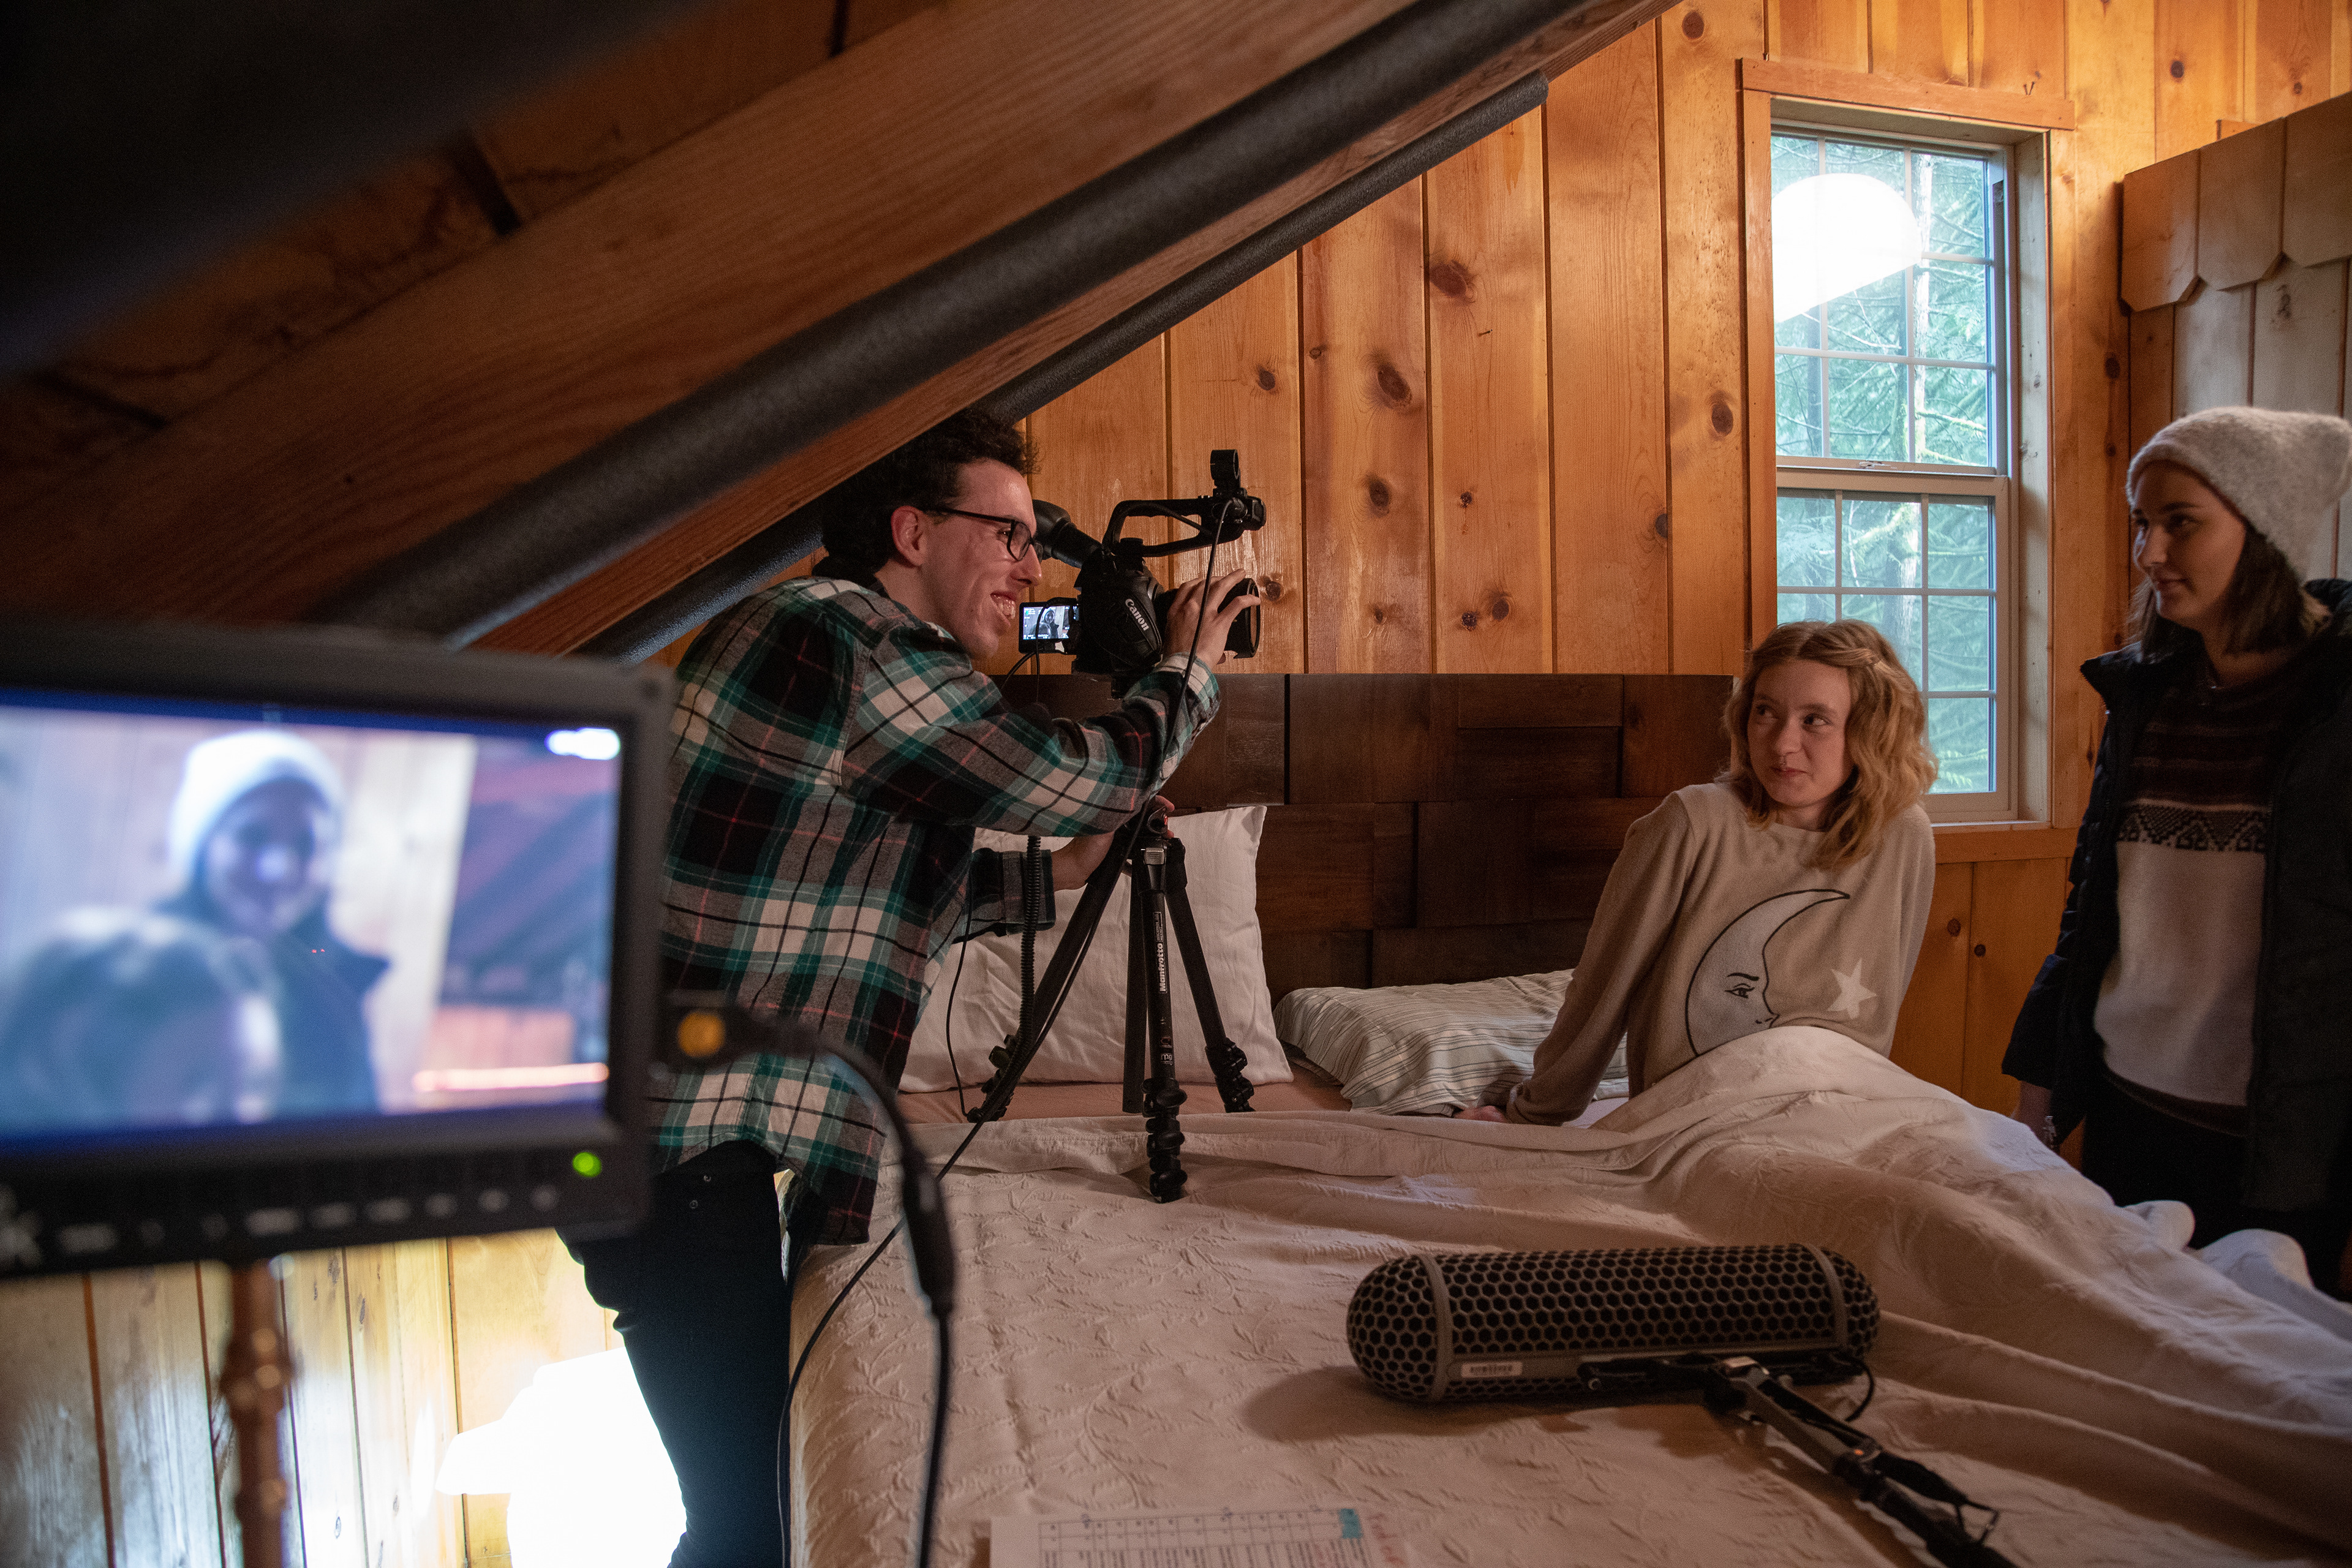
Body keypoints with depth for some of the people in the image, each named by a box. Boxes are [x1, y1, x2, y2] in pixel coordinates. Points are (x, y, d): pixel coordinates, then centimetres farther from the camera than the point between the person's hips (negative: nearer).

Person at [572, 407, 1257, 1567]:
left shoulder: (801, 632, 17)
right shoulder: (856, 643, -16)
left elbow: (883, 894, 23)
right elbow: (1085, 776, -13)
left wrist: (1052, 874, 19)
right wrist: (1189, 668, 5)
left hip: (689, 1125, 10)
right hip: (681, 1136, -10)